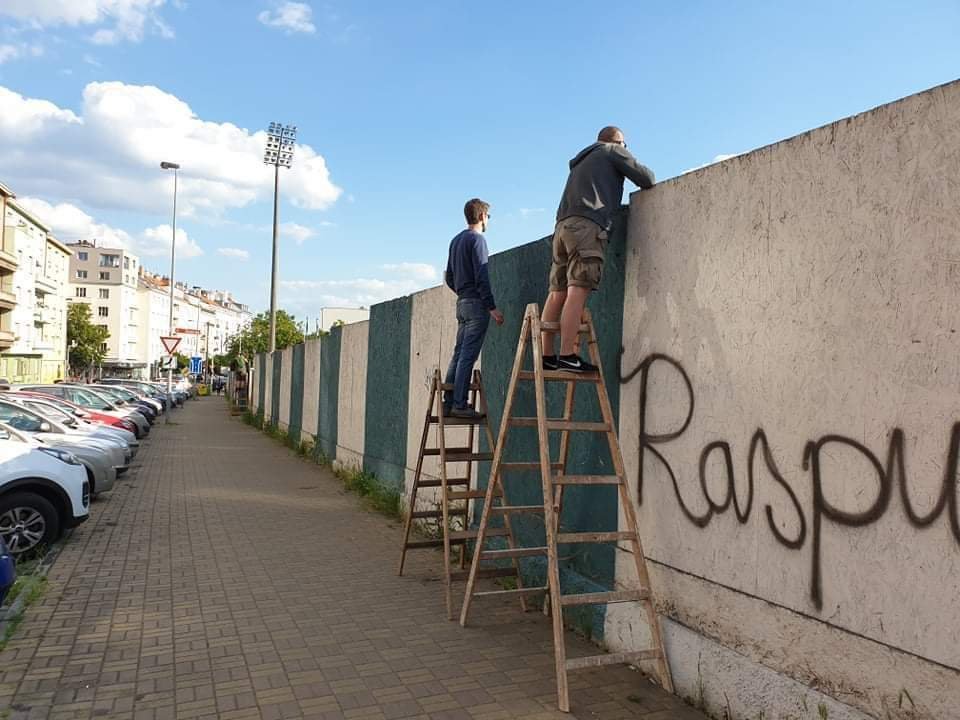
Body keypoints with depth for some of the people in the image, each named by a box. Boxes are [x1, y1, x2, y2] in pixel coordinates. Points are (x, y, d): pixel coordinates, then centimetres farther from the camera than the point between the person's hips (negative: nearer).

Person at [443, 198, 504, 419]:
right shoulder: (477, 239, -8)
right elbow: (481, 277, -16)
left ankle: (448, 403, 9)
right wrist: (492, 307, -16)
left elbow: (449, 277, 20)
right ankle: (460, 405, -10)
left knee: (459, 353, 9)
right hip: (476, 303, -8)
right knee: (468, 355, -9)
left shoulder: (456, 240, 18)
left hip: (462, 303, 8)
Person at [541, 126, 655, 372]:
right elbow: (645, 178, 9)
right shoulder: (613, 151, 15)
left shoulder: (581, 160, 36)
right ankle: (567, 355, -24)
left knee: (558, 292, 0)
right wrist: (649, 185, 30)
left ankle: (547, 355, -5)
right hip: (587, 225, -7)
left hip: (563, 224, 7)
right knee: (578, 290, -16)